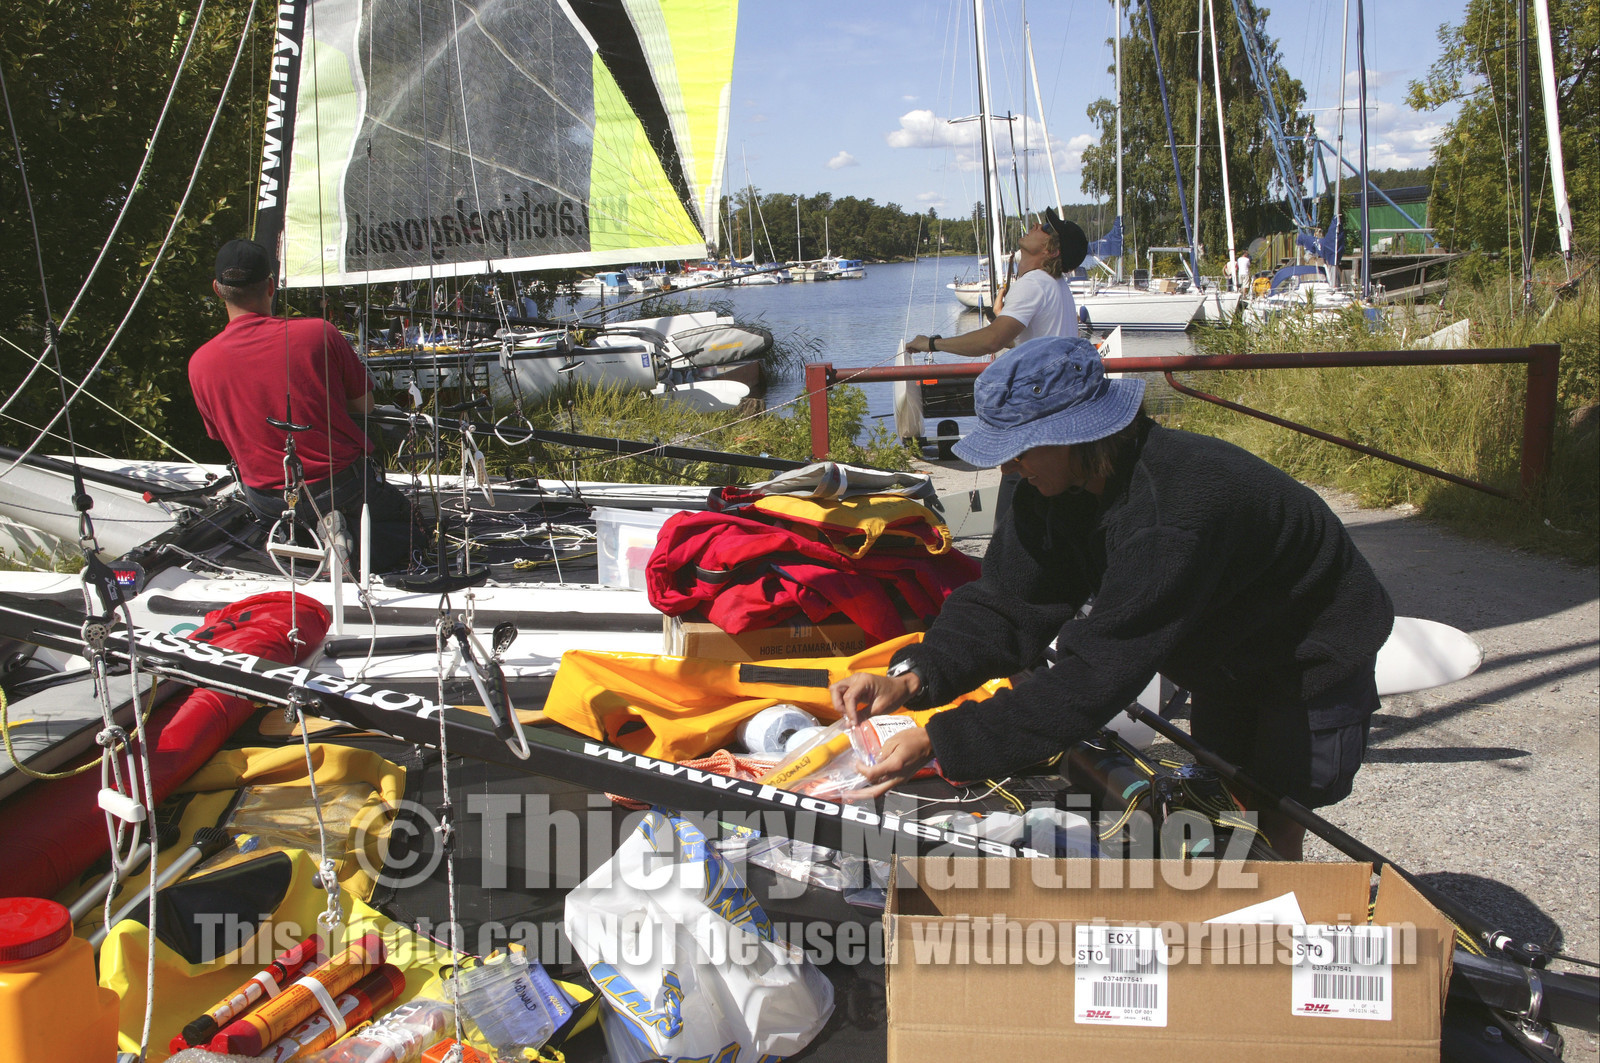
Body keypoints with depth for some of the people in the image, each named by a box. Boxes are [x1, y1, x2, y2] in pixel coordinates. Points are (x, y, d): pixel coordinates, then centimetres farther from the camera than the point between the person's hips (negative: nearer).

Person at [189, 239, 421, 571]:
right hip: (342, 488, -3)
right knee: (405, 522, 23)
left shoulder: (199, 363, -9)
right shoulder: (319, 333, -16)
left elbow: (220, 435, 7)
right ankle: (354, 534, 0)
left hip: (267, 502, 3)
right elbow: (365, 405, -2)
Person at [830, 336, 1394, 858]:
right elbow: (1006, 603, -17)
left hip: (1314, 658, -7)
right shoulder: (1060, 485, -17)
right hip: (1228, 659, 8)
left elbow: (1097, 675, -46)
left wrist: (941, 742, -47)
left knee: (1274, 832, 0)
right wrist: (912, 677, -34)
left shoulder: (1171, 515, -44)